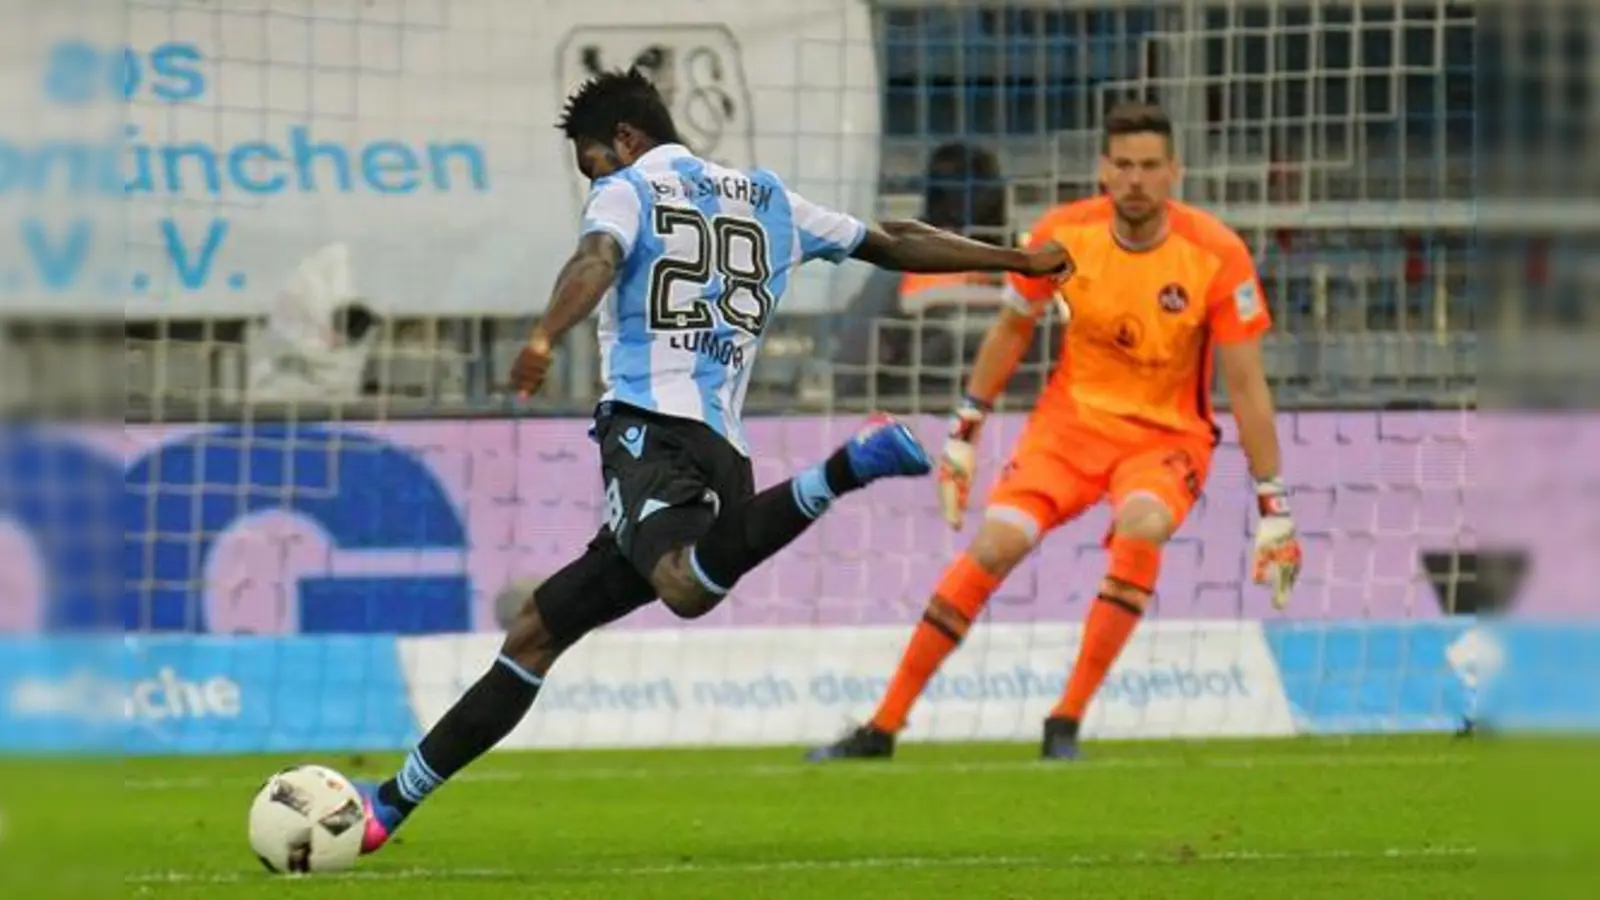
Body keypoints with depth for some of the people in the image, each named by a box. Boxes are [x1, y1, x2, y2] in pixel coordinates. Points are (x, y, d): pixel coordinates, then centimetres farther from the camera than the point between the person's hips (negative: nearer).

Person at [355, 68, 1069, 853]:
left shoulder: (629, 190, 7)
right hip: (722, 456, 8)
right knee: (534, 634, 15)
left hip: (650, 430, -8)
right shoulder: (766, 200, 26)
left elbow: (598, 261, -15)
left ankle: (849, 468, -46)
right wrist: (1016, 260, 41)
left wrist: (545, 339, -34)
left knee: (687, 587, -40)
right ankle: (394, 803, 16)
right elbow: (893, 244, 30)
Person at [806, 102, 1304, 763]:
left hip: (1168, 435, -2)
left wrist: (1272, 505, -12)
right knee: (994, 546, -17)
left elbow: (1246, 385, -12)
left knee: (1141, 529, -34)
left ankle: (1065, 726, -23)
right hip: (1072, 418, 2)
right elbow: (1011, 330, 8)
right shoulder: (1064, 234, -10)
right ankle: (882, 728, -6)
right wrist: (962, 436, 11)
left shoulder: (1215, 255, -17)